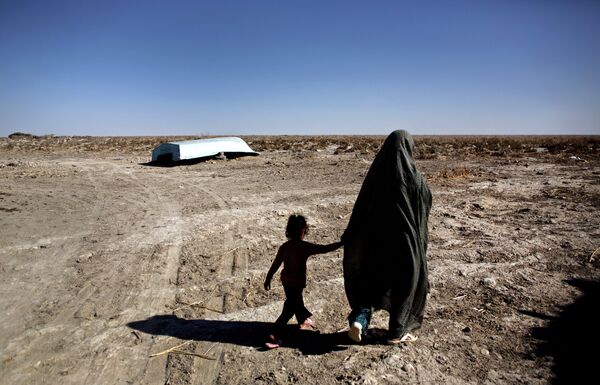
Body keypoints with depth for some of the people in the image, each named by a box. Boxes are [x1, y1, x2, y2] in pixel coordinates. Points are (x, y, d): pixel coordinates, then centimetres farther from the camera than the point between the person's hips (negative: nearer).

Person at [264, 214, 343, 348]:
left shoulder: (284, 246, -1)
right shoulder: (305, 247, -19)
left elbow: (275, 264, 3)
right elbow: (325, 248, -15)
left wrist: (268, 279, 13)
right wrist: (341, 243, -4)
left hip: (286, 280, 7)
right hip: (297, 282, -7)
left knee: (296, 301, 27)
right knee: (289, 309, 2)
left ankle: (303, 320, 51)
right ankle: (274, 337, 1)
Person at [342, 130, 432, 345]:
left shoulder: (376, 172, -6)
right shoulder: (414, 177, -15)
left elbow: (361, 208, -3)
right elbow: (426, 206, -3)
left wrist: (350, 236, 5)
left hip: (377, 237, 3)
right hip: (406, 238, -3)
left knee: (372, 278, 21)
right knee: (405, 282, 16)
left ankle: (359, 319, 4)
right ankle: (396, 333, 28)